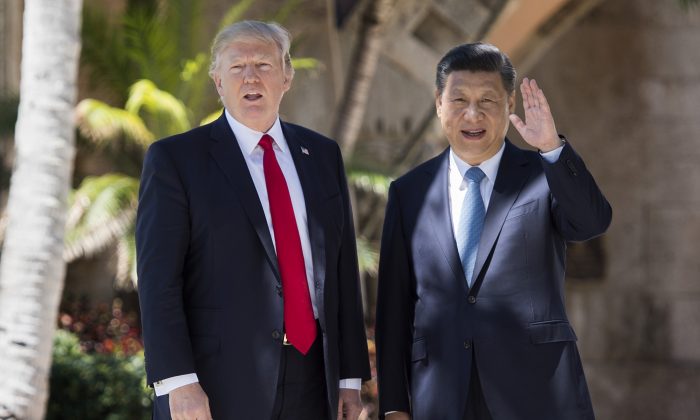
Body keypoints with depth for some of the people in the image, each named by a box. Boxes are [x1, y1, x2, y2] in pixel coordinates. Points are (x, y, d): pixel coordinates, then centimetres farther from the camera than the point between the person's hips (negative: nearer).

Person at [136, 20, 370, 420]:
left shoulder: (322, 155, 11)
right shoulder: (176, 159, -2)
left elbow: (342, 269, 11)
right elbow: (158, 280, -8)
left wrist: (350, 376, 8)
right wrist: (178, 383, -17)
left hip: (310, 383, 4)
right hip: (219, 387, -4)